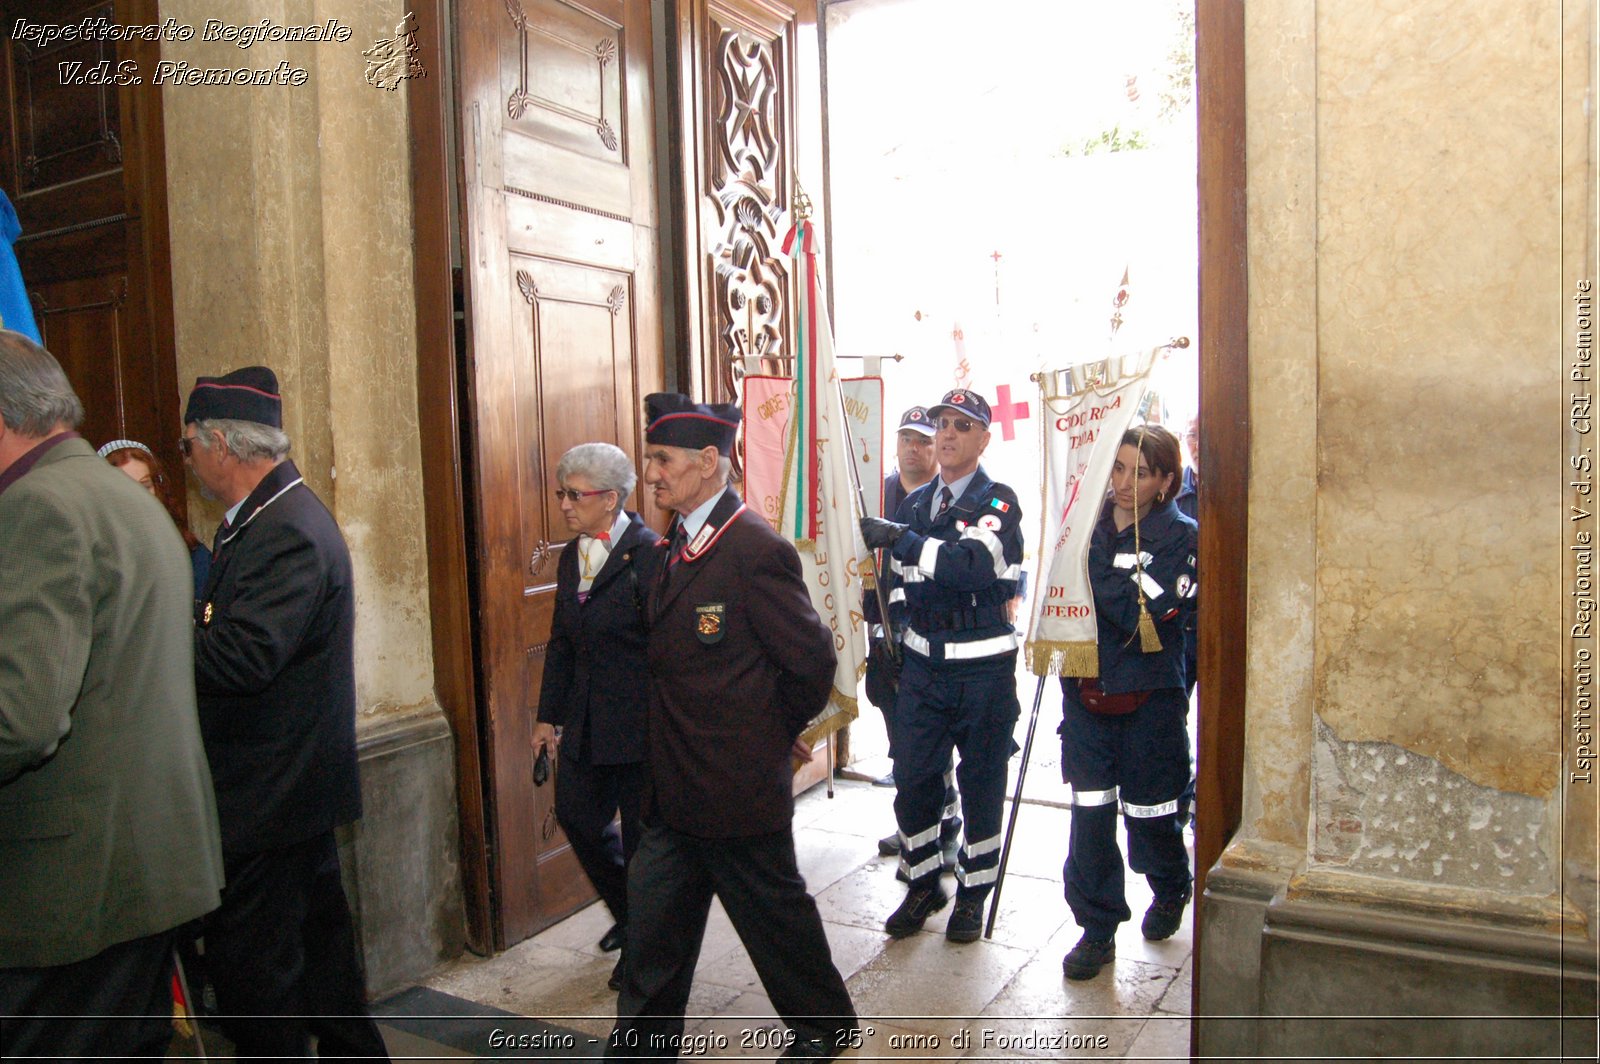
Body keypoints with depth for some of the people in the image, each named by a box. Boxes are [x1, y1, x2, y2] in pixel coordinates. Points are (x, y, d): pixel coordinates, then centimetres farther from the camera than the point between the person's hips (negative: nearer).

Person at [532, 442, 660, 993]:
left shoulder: (649, 554, -16)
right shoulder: (572, 556, 8)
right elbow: (561, 642, 14)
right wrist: (548, 715, 13)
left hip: (638, 723, -7)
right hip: (585, 723, 8)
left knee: (642, 837, 7)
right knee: (576, 814, 14)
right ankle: (629, 915, 39)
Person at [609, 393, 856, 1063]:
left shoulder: (755, 549, -21)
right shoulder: (676, 545, 7)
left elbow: (812, 660, -18)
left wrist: (779, 730, -3)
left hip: (738, 782, -8)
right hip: (675, 785, 8)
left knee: (774, 910, 12)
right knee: (654, 914, 15)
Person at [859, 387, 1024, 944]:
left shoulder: (999, 502, -8)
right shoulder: (915, 503, 10)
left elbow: (969, 564, -27)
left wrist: (900, 538, -26)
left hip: (984, 668, -5)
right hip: (923, 664, 5)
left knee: (980, 785, 8)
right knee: (912, 779, 6)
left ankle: (972, 892, 25)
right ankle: (923, 884, 25)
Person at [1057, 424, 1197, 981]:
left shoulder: (1180, 536, -7)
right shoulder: (1087, 522, 4)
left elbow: (1141, 614, -20)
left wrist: (1094, 558, -21)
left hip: (1150, 694, -2)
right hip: (1087, 687, 3)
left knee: (1150, 810, 10)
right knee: (1090, 811, 3)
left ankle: (1171, 890, 41)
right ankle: (1098, 928, 17)